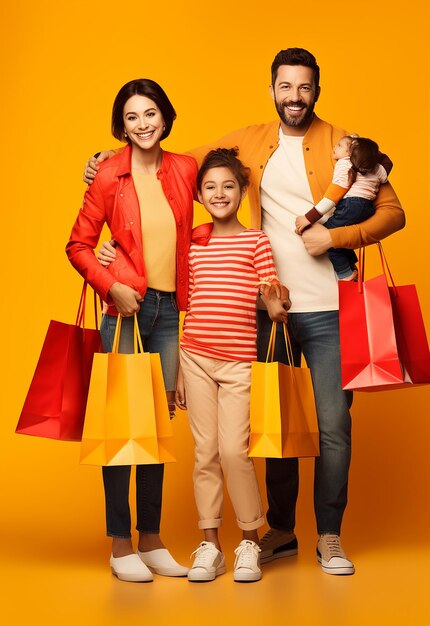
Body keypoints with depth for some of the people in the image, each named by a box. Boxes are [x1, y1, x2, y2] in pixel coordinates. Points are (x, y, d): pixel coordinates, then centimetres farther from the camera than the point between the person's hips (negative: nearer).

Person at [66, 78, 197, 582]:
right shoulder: (110, 177, -4)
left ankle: (151, 541, 19)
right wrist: (111, 286, -12)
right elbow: (78, 245, -1)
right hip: (126, 308, -4)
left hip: (170, 308, 4)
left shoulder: (184, 169, 6)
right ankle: (120, 546, 8)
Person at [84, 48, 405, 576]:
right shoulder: (251, 141, 9)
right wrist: (110, 161, 4)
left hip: (327, 310, -3)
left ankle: (329, 537, 16)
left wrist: (336, 237, -14)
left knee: (332, 425, 1)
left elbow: (392, 211, -1)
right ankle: (281, 530, 26)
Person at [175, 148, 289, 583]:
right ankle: (209, 546, 14)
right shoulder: (193, 243, 9)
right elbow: (185, 308, 11)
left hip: (239, 360, -2)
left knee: (234, 450, -7)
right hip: (196, 356, 2)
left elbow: (273, 301, -2)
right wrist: (178, 371, 9)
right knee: (205, 452, 5)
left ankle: (250, 543, 10)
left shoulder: (256, 240, 3)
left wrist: (276, 307, -26)